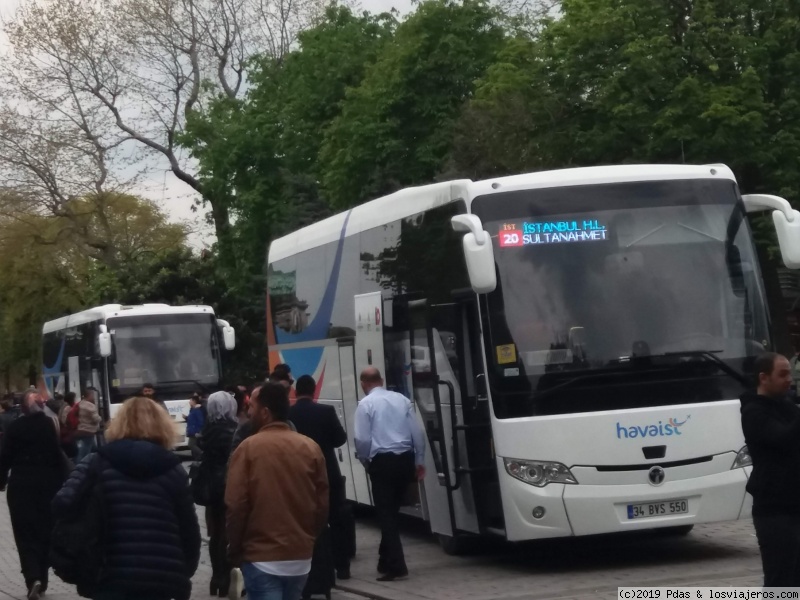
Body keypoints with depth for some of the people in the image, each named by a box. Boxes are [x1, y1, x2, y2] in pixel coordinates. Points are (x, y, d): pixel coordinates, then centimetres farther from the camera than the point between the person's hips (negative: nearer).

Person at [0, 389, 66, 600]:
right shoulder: (49, 425, -2)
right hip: (47, 482, 2)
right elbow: (58, 456, -4)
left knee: (25, 532, 0)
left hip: (21, 483, -2)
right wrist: (60, 481, 2)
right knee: (45, 530, 13)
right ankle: (41, 579, 17)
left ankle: (33, 577, -19)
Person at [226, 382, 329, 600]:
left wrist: (234, 552, 2)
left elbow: (236, 506, -10)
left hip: (262, 557, -4)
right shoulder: (311, 447, 2)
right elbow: (323, 504, 5)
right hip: (301, 557, 5)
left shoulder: (248, 448, -9)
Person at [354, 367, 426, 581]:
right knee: (392, 512, 16)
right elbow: (417, 432, 9)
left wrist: (365, 460, 10)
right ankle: (387, 561, 22)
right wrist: (420, 461, 17)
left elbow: (362, 439, -8)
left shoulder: (366, 404, -4)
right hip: (405, 459, 5)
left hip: (382, 461, -5)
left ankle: (396, 565, -9)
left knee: (385, 514, -2)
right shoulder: (402, 399, 10)